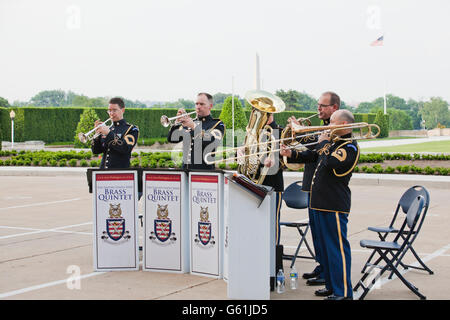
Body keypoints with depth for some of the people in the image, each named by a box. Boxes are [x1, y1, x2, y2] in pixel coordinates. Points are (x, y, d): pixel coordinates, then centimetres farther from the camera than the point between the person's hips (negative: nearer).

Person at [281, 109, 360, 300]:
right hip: (321, 203, 10)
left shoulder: (350, 147, -12)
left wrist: (323, 143, -11)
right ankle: (331, 286, 26)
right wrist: (292, 154, 12)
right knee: (325, 246, 16)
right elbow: (312, 156, 26)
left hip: (335, 205, -10)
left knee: (338, 248, -7)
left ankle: (343, 292, -4)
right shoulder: (332, 143, 17)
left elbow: (330, 162, -27)